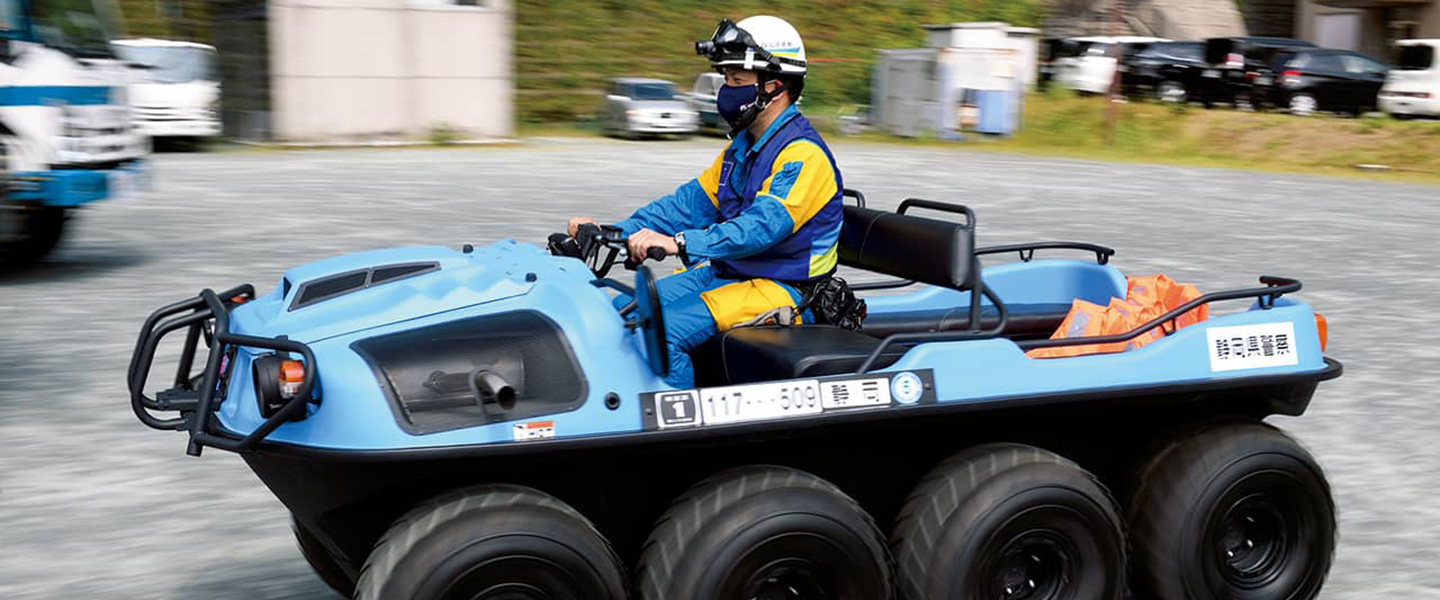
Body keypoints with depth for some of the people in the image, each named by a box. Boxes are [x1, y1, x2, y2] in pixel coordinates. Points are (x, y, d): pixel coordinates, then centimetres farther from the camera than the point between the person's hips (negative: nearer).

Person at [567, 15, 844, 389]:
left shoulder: (802, 154, -17)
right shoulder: (744, 146, 14)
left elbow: (763, 226, -31)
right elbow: (691, 202, 11)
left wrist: (679, 243, -41)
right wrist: (615, 231, -2)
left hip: (779, 289, -10)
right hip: (727, 272, 10)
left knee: (664, 329, -26)